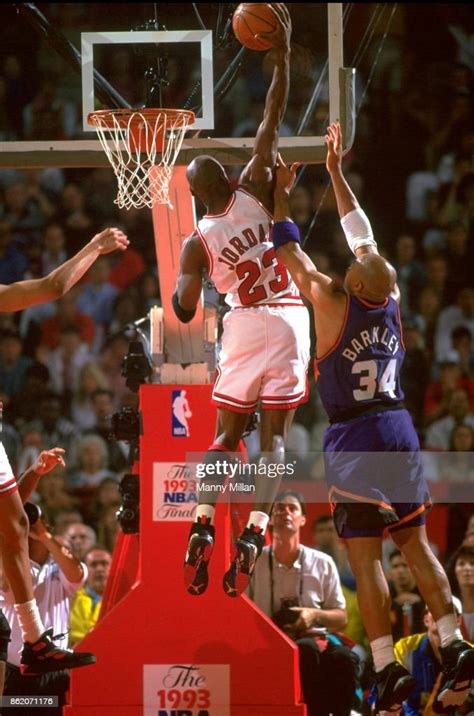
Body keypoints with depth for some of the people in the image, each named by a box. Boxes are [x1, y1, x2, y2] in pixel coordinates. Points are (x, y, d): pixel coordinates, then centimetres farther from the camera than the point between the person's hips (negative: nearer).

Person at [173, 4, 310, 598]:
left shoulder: (196, 243, -5)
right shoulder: (255, 192, -6)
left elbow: (184, 311, -9)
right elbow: (272, 121, -6)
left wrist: (175, 286, 11)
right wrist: (282, 56, -4)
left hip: (246, 325, 0)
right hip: (289, 320, 0)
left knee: (225, 436, 11)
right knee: (273, 436, -1)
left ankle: (202, 528, -5)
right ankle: (253, 534, -16)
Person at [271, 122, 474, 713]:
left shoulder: (334, 306, -12)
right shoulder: (391, 299, 2)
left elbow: (289, 252, -1)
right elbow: (362, 235, 16)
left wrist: (281, 194, 12)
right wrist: (335, 173, 24)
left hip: (353, 437, -6)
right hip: (398, 428, 6)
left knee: (365, 555, -5)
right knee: (416, 544, 11)